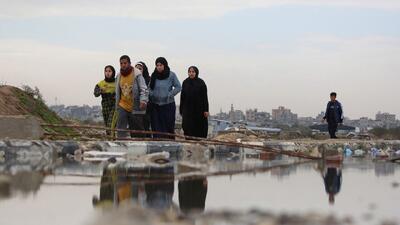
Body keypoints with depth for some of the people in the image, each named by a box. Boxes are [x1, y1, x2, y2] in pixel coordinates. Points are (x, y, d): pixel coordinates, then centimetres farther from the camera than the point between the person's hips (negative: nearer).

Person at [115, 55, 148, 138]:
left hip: (134, 106, -4)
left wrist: (143, 101, -27)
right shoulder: (119, 76, 7)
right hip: (122, 105, 4)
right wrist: (117, 105, 18)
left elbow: (144, 89, -12)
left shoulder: (137, 74, -9)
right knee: (121, 128, -9)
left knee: (134, 128, 7)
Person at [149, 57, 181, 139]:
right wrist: (151, 95, 0)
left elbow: (178, 87, -1)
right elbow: (150, 88, 17)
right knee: (156, 127, 1)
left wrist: (169, 95, -8)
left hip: (168, 104, -3)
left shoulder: (171, 75, -3)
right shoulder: (154, 76, 7)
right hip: (155, 105, 3)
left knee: (169, 126, -2)